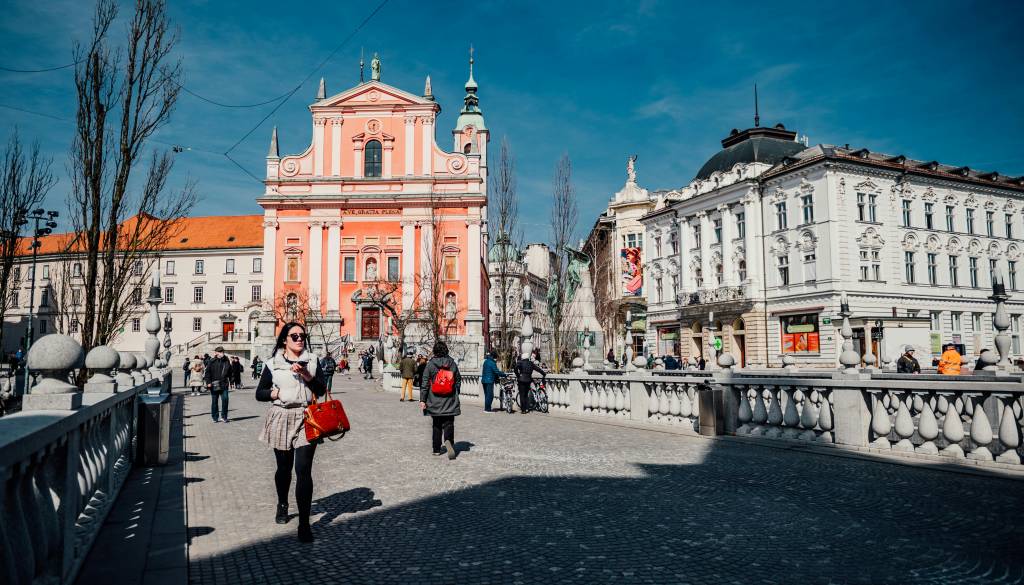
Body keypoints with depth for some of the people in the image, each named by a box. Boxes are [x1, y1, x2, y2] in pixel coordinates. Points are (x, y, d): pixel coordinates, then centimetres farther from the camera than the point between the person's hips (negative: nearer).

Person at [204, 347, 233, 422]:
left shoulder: (227, 361, 7)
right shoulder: (212, 361, -2)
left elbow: (230, 372, 15)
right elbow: (207, 372, -1)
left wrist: (231, 381, 11)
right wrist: (208, 382, -9)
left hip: (224, 385, 2)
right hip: (214, 385, -1)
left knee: (225, 399, -7)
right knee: (214, 401, 7)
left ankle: (224, 416, 5)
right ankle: (215, 418, 18)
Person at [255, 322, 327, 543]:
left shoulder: (311, 362, 6)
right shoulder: (272, 364, 3)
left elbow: (321, 390, -1)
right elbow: (259, 393, 6)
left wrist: (306, 374, -15)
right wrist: (276, 393, -12)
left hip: (305, 419, 0)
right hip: (281, 419, 1)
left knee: (303, 470, -9)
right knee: (284, 467, 15)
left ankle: (304, 523, -6)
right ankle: (282, 504, 44)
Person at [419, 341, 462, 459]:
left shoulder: (430, 364, -5)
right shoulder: (453, 364, 3)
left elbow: (425, 383, -7)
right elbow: (458, 382, 9)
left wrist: (422, 400, -4)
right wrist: (455, 396, 21)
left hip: (435, 401, -1)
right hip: (450, 401, 1)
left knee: (436, 425, 12)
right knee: (448, 424, 2)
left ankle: (436, 449, 18)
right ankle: (448, 441, -25)